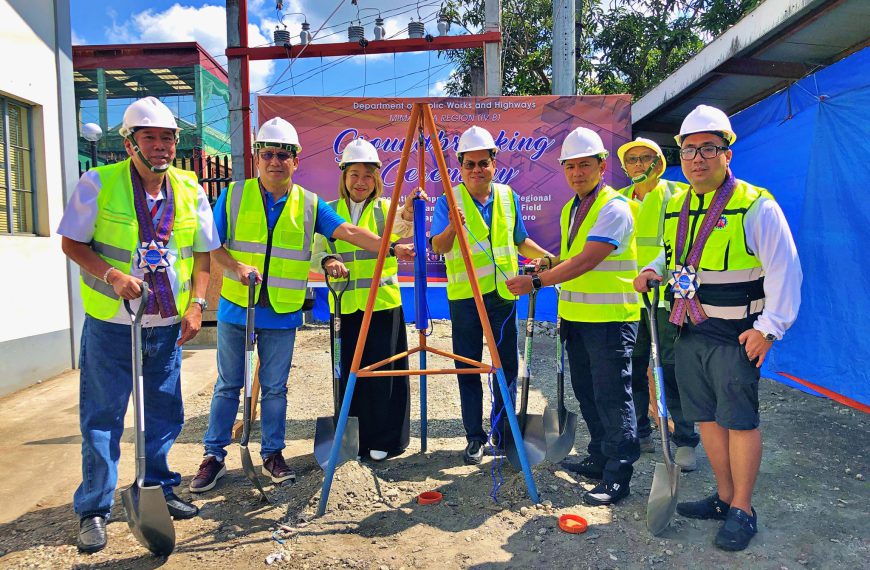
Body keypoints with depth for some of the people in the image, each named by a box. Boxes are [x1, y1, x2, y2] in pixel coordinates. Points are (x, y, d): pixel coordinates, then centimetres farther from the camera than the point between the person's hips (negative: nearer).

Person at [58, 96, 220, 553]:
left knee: (165, 412, 13)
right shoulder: (99, 183, -8)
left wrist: (196, 304, -5)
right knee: (102, 417, 4)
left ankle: (157, 488, 33)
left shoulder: (190, 190, 0)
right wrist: (112, 275, -21)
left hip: (167, 325, 3)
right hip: (111, 324, -3)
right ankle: (93, 510, 19)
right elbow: (72, 243, -4)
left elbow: (202, 253, 6)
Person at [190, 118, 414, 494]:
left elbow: (349, 232, -8)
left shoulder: (309, 204, 2)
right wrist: (236, 267, -20)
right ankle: (213, 456, 24)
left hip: (282, 313, 1)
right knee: (228, 385, 10)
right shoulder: (233, 196, 0)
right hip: (236, 308, 0)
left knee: (275, 388, 10)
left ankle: (272, 454, 25)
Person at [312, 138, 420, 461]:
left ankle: (385, 440, 18)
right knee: (349, 372, 7)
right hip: (345, 303, 2)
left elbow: (399, 231, -21)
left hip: (384, 302, -2)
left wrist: (407, 218, -45)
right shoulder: (330, 211, 7)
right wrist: (328, 261, -19)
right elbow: (316, 254, 4)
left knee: (383, 372, 3)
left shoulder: (386, 208, 1)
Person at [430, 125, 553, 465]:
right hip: (464, 296, -2)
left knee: (507, 366, 8)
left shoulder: (508, 196, 9)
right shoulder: (449, 200, -2)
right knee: (468, 369, 5)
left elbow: (520, 241, 19)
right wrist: (452, 227, -34)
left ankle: (505, 434, 23)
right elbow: (438, 247, -14)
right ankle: (475, 437, 18)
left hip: (503, 294, 3)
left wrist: (547, 256, 3)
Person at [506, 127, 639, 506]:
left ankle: (618, 475, 5)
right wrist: (550, 263, 7)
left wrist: (536, 282, -24)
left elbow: (586, 261, -24)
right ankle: (599, 458, 29)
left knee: (611, 395, -5)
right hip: (575, 317, 9)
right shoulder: (570, 209, 14)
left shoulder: (614, 208, -14)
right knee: (586, 392, 15)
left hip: (611, 318, -9)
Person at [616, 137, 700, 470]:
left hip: (667, 295, -4)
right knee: (632, 368, 11)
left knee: (674, 368, -1)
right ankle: (639, 434, 25)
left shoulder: (678, 194, 1)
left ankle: (685, 441, 12)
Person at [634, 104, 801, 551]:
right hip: (690, 332, 7)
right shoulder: (676, 208, 10)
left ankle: (742, 510, 19)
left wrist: (769, 327, -16)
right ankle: (724, 497, 30)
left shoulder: (755, 206, -10)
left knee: (739, 420, 2)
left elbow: (783, 270, -11)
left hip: (736, 335, -6)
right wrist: (654, 270, 4)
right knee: (706, 416, 14)